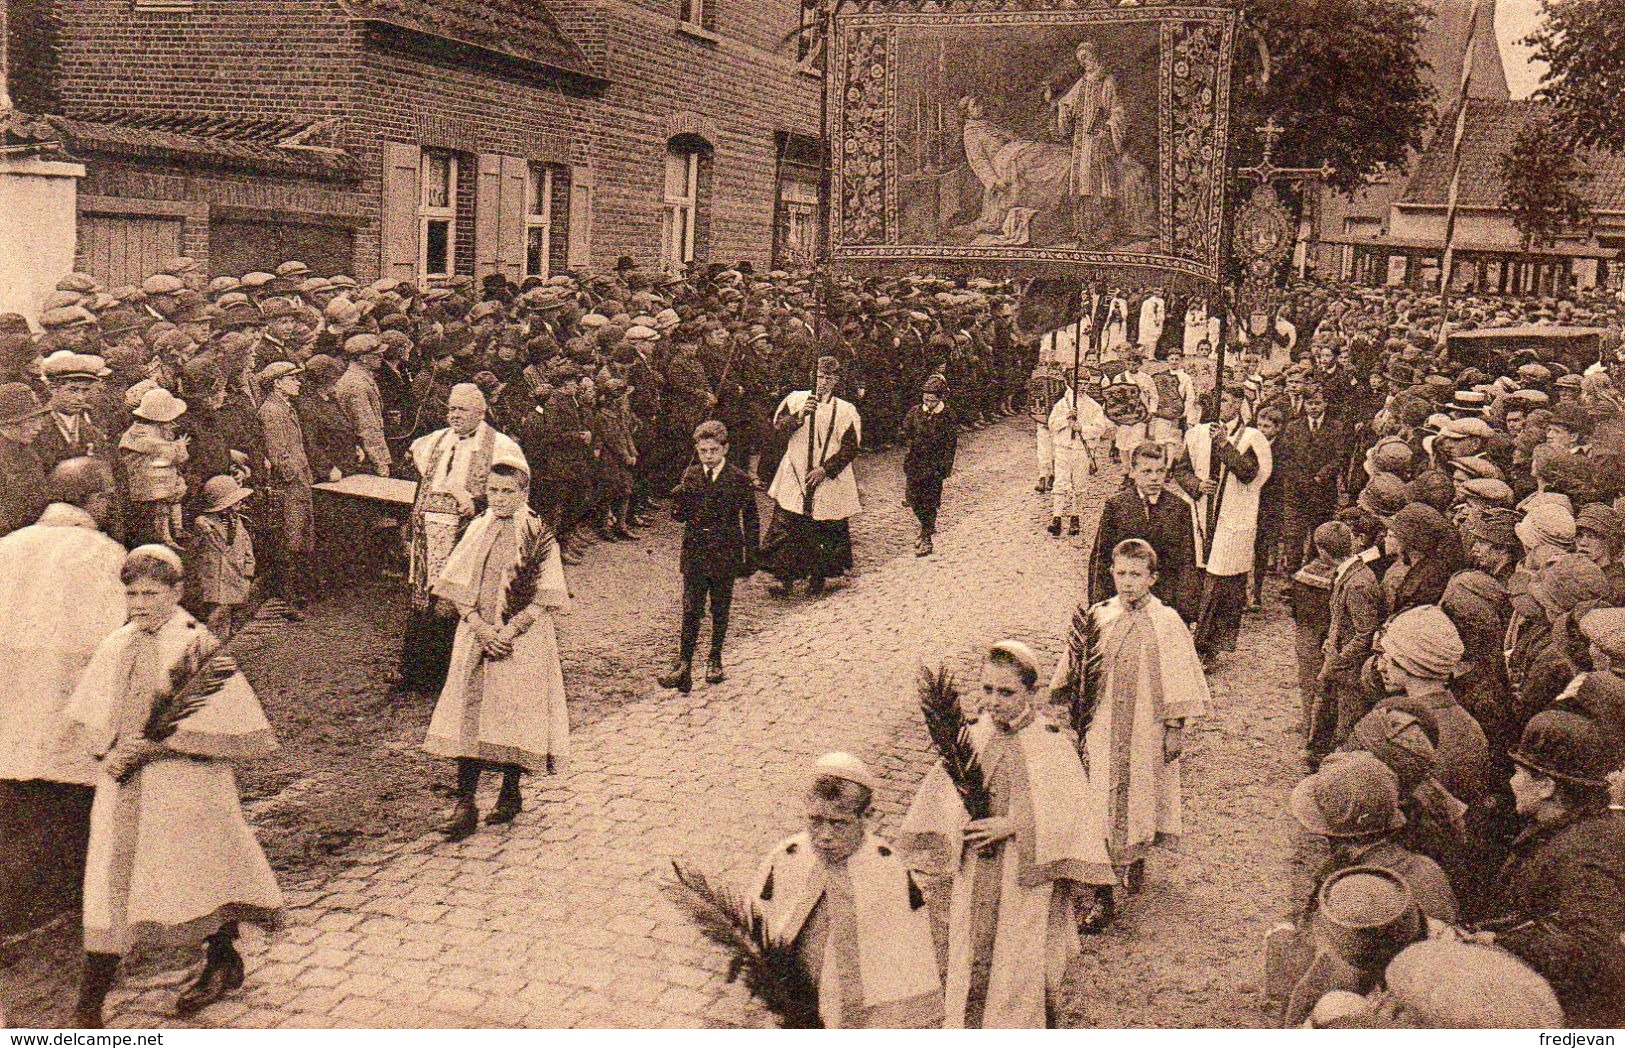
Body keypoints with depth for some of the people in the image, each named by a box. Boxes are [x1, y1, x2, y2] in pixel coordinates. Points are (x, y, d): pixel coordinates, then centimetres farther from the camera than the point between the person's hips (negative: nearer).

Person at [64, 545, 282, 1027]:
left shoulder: (201, 650, -11)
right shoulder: (115, 648, 3)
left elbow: (252, 738, -16)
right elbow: (82, 718, 16)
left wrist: (167, 742, -21)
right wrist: (108, 752, -6)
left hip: (185, 791, -3)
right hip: (122, 789, 4)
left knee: (201, 876, 12)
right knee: (108, 891, 1)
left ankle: (222, 962, 39)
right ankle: (87, 1009, 7)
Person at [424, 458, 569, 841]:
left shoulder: (539, 536, -2)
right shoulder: (477, 530, 7)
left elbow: (546, 597, -6)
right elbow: (457, 587, 4)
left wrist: (511, 629, -15)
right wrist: (480, 627, -10)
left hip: (522, 638, -2)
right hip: (475, 634, 3)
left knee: (513, 715, 3)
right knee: (468, 714, -4)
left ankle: (510, 794, 21)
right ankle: (465, 805, -3)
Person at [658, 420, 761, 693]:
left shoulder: (739, 479, -5)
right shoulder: (690, 476, 3)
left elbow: (751, 520, 1)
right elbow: (680, 516, 7)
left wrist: (751, 557, 0)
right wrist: (678, 501, -16)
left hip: (725, 554, -1)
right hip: (694, 554, 1)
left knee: (720, 609, 11)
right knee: (691, 609, -4)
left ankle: (715, 660, 27)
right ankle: (683, 664, -5)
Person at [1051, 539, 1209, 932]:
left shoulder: (1167, 623, -6)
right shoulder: (1098, 617, -1)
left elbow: (1180, 679, -3)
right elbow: (1075, 676, 10)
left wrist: (1175, 728, -5)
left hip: (1147, 730, -1)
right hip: (1103, 729, 1)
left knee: (1141, 799, 16)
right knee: (1100, 806, -4)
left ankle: (1137, 858, 45)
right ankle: (1103, 895, 1)